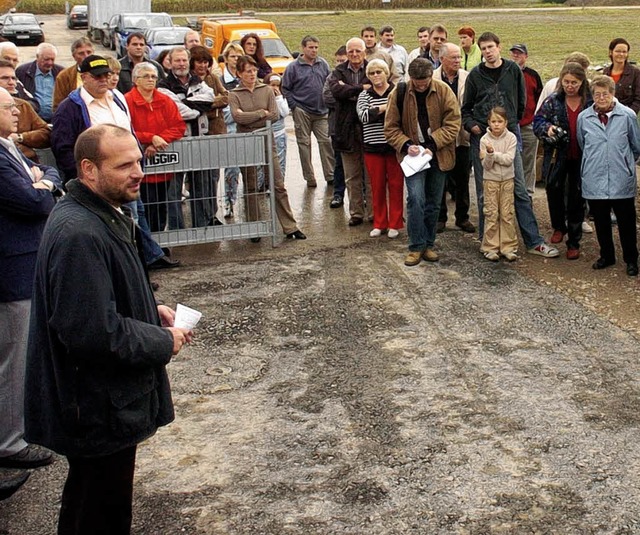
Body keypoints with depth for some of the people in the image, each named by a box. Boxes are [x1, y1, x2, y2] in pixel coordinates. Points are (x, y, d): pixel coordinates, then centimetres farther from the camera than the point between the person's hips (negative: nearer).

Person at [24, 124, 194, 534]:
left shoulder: (104, 215, 7)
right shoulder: (79, 235, -28)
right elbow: (93, 332, -31)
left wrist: (152, 312, 5)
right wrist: (164, 342, -17)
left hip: (107, 401, 11)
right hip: (98, 410, -11)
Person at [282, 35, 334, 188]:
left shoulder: (323, 64, 8)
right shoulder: (293, 67, -2)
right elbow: (285, 89, 0)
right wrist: (294, 106, -7)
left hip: (322, 112, 3)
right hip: (302, 112, -2)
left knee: (326, 141, -1)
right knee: (304, 143, 2)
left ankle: (330, 175, 4)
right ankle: (309, 177, 8)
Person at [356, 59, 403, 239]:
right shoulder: (364, 96, 9)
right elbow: (364, 115, -9)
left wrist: (376, 112, -17)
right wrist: (385, 107, -14)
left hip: (394, 146, -2)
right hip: (373, 147, 2)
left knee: (395, 184, 2)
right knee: (377, 186, 7)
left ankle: (394, 224, 11)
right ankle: (379, 224, 18)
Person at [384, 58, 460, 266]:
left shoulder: (444, 91, -8)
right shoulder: (399, 93, -8)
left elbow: (453, 124, -9)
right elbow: (391, 128, -2)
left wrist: (432, 144, -19)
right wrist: (406, 145, -19)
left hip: (438, 155, 2)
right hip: (413, 155, -2)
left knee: (433, 204, 9)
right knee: (416, 199, -15)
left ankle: (428, 245, 23)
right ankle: (416, 247, -3)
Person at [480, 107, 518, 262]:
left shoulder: (511, 138, -5)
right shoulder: (485, 140, -7)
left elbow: (509, 159, -15)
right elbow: (486, 165, -11)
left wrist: (493, 154, -22)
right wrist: (489, 154, -30)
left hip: (507, 180, 1)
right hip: (490, 180, -1)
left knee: (507, 214, 4)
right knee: (491, 214, 1)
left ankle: (508, 247, 10)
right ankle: (490, 248, 8)